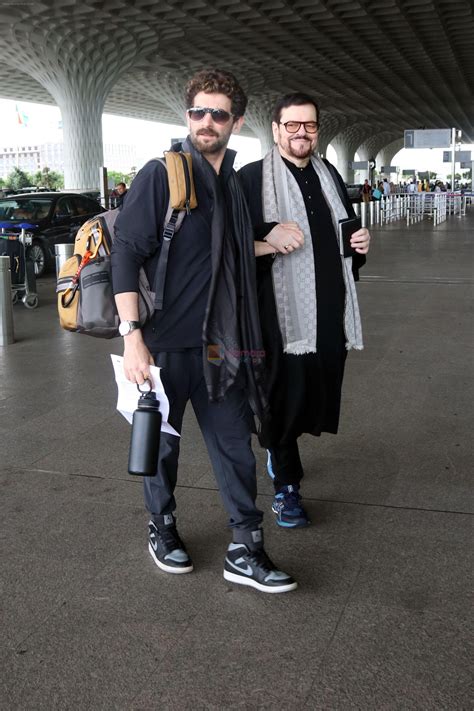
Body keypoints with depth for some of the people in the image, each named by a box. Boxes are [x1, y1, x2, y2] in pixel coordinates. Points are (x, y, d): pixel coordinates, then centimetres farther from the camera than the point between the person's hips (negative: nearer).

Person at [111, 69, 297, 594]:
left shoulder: (233, 183, 13)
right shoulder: (161, 174, -7)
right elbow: (126, 252, -14)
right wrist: (132, 334, -21)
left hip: (218, 343, 5)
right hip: (166, 339, -5)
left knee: (234, 442, 6)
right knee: (163, 440, 11)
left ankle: (245, 551, 16)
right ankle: (161, 529, 33)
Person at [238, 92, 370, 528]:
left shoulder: (330, 176, 16)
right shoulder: (252, 178, -4)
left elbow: (346, 233, 28)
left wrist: (360, 245, 7)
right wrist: (268, 243, -25)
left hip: (330, 312, 6)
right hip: (282, 311, -6)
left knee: (317, 395, 15)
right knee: (285, 398, 3)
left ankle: (281, 451, 43)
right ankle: (286, 484, 23)